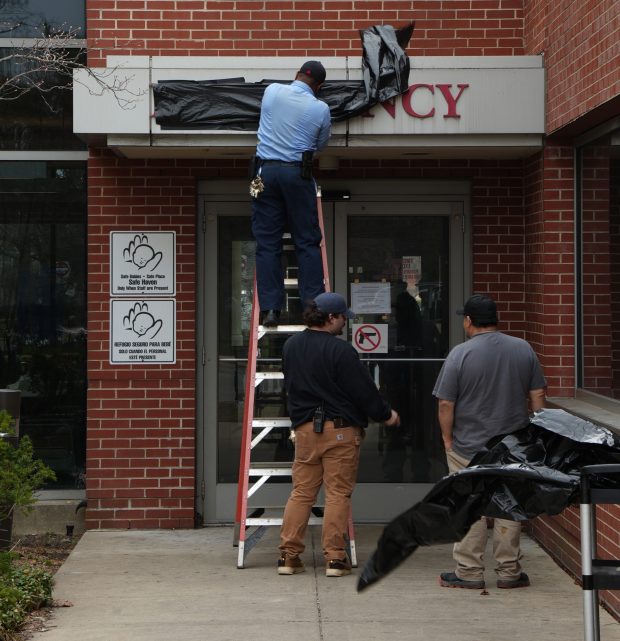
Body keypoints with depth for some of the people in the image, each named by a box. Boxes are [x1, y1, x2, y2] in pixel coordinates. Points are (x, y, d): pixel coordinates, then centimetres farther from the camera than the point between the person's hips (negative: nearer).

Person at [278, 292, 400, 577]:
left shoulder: (290, 346, 6)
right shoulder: (340, 350, -15)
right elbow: (363, 390, -10)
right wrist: (385, 414, 6)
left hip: (304, 427, 6)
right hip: (340, 430, -6)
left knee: (301, 492, 10)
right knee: (338, 493, 1)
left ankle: (288, 555, 10)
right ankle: (335, 558, 3)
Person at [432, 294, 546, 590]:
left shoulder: (460, 354, -10)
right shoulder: (523, 349, 1)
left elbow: (446, 404, -10)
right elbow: (537, 396, 5)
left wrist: (447, 439, 2)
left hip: (468, 447, -3)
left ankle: (469, 572, 8)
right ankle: (509, 572, 14)